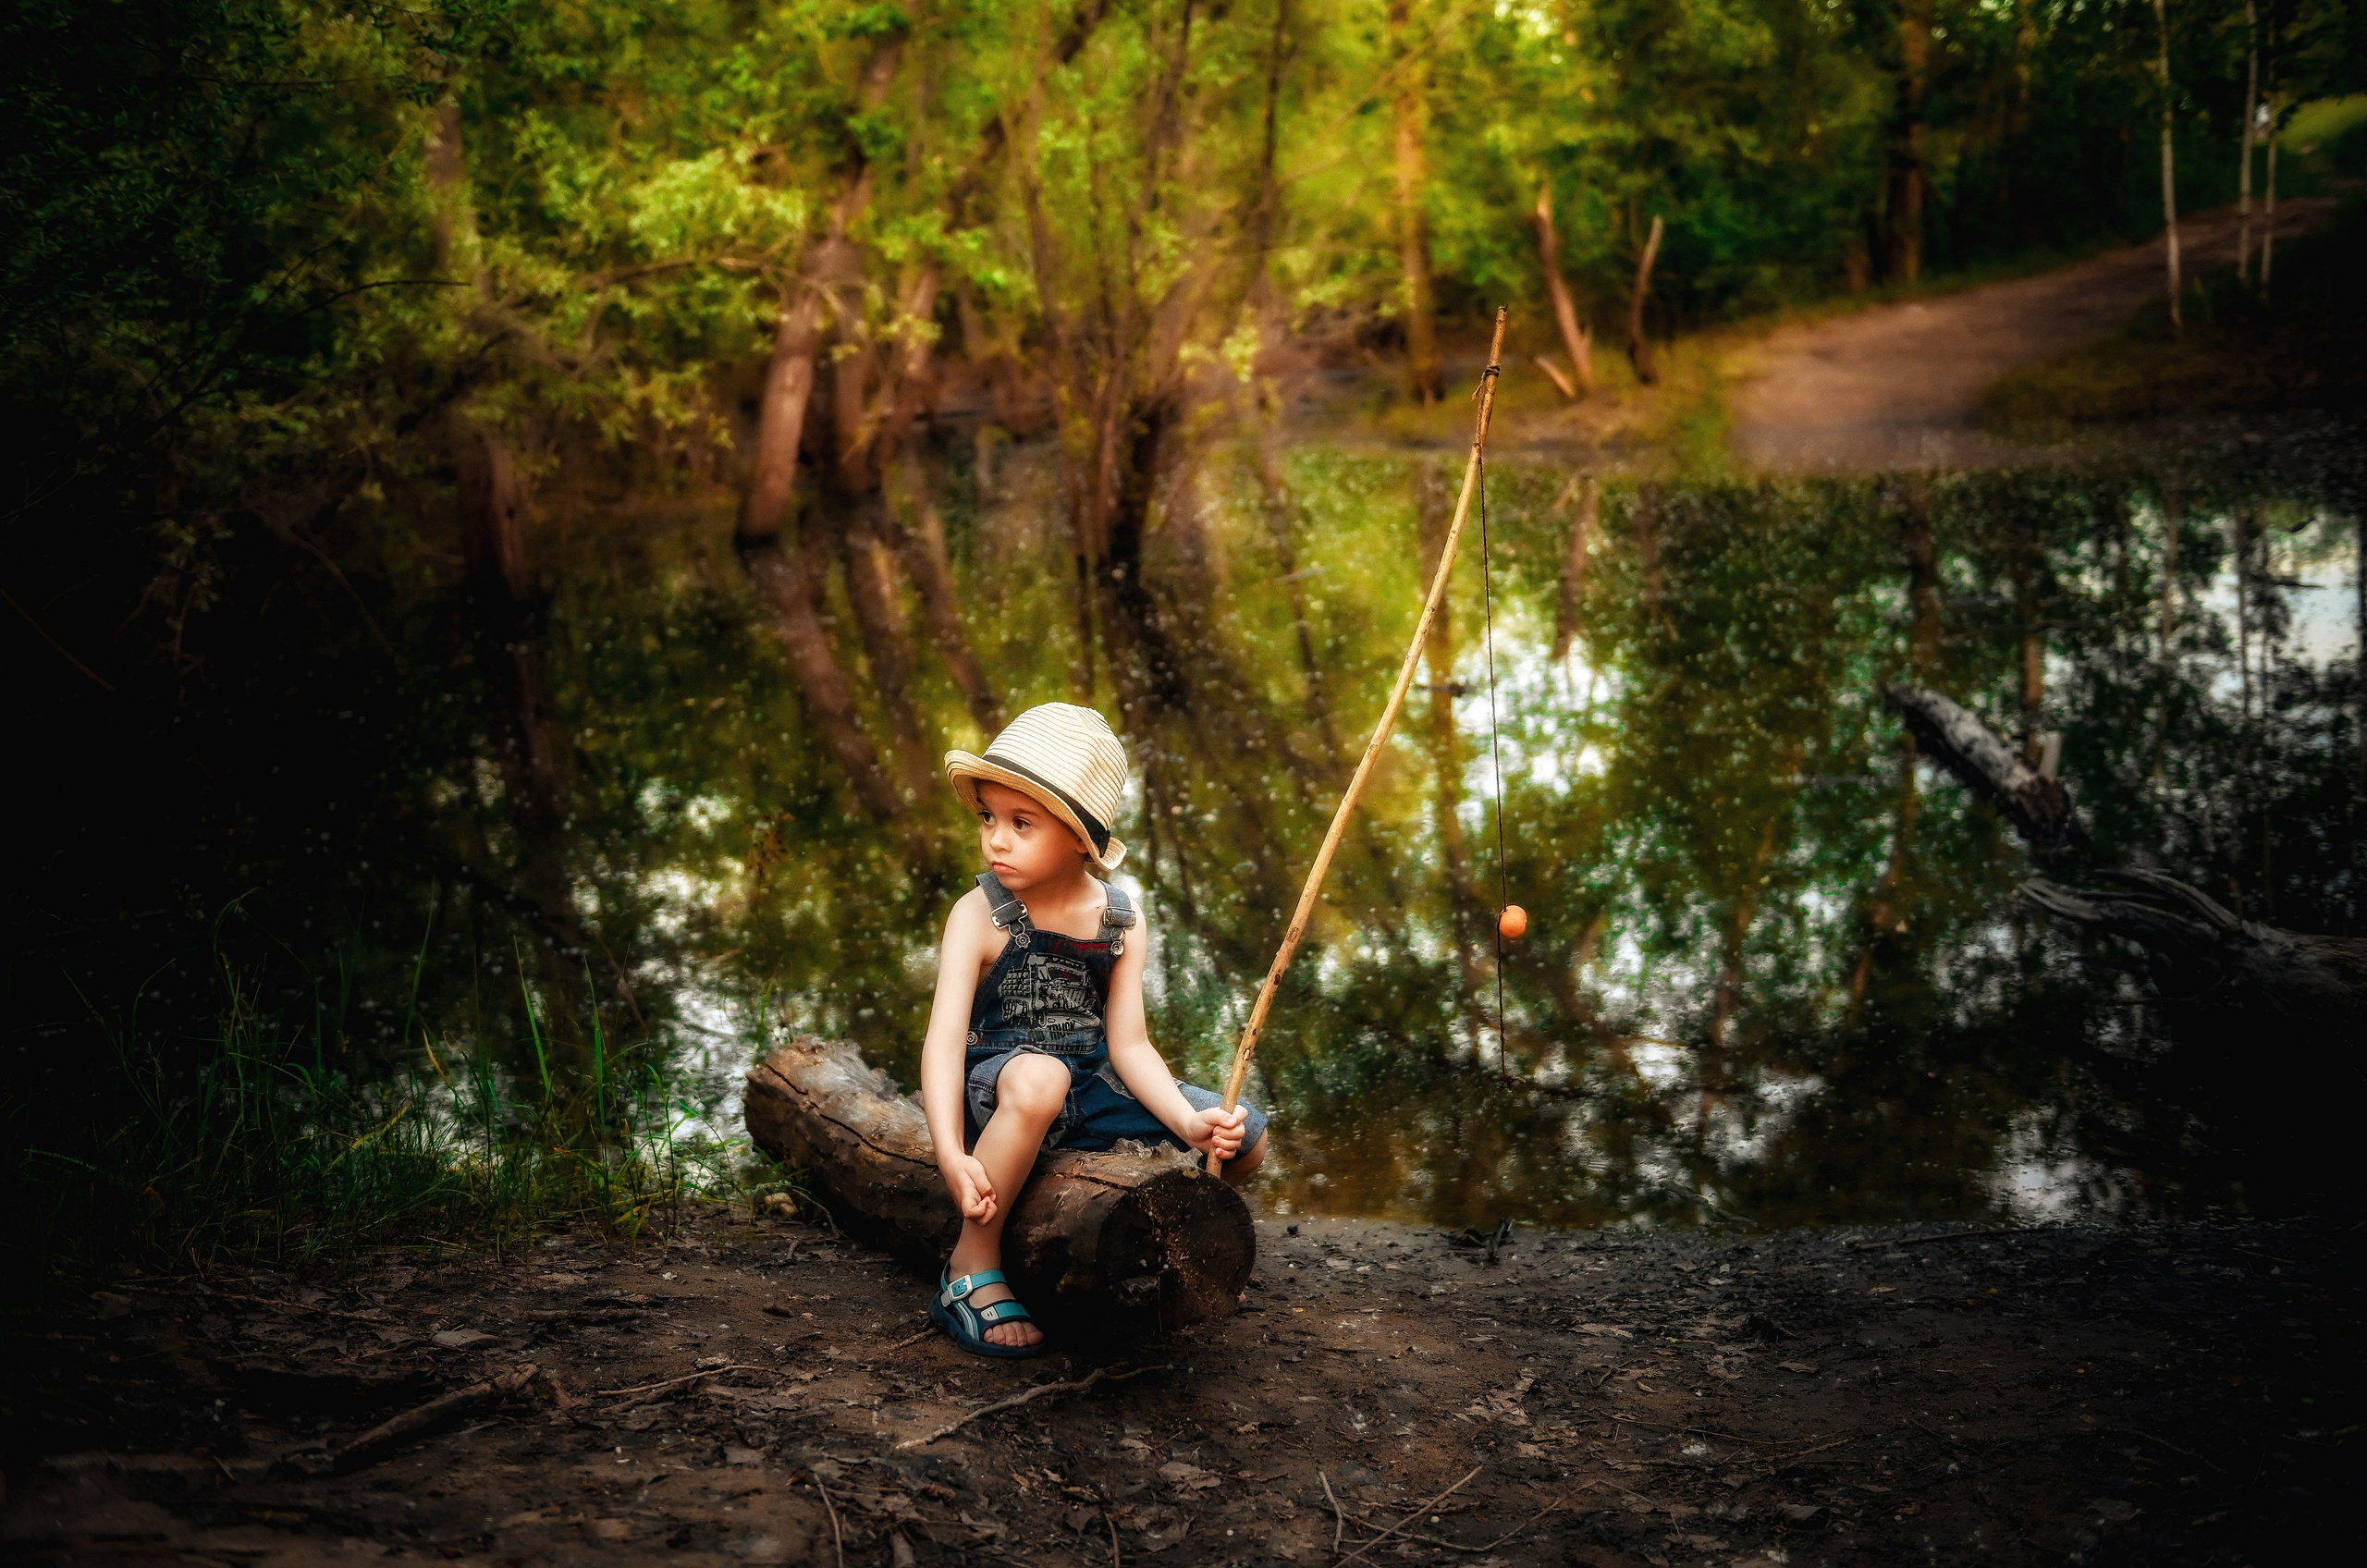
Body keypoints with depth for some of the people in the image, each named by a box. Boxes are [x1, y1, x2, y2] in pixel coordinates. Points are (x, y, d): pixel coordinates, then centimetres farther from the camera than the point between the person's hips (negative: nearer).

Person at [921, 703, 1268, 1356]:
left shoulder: (1121, 921, -2)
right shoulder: (980, 915, -14)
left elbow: (1128, 1043, -4)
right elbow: (945, 1038, -24)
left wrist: (1189, 1121, -21)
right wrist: (952, 1154, -38)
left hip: (1093, 1086, 5)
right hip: (996, 1090, -5)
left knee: (1245, 1141, -3)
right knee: (1038, 1076, -42)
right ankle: (972, 1266, -24)